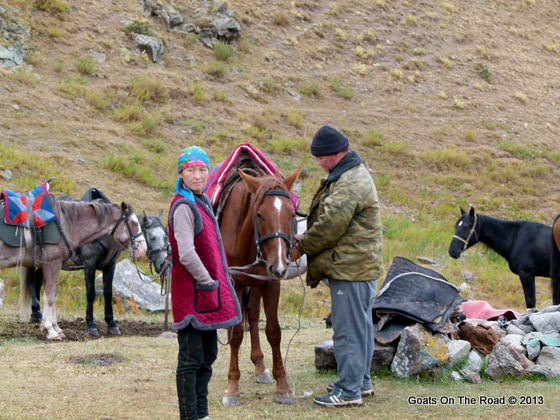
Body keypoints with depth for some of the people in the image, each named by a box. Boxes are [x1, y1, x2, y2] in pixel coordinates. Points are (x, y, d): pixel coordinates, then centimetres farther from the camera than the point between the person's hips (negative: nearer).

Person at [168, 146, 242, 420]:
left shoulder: (203, 202, 13)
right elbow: (186, 255, -26)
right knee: (191, 360, -2)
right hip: (193, 295, -10)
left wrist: (220, 280, 13)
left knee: (207, 356, 17)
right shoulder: (183, 207, -17)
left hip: (210, 293, 10)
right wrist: (208, 282, -17)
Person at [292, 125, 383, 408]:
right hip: (360, 266, 11)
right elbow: (331, 219, 23)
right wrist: (307, 237, 11)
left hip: (351, 269, -11)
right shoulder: (352, 175, 16)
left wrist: (302, 247, -8)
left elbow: (331, 225, -21)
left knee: (348, 329, -6)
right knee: (360, 325, 17)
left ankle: (349, 390, -2)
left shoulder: (349, 184, -20)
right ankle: (360, 381, 27)